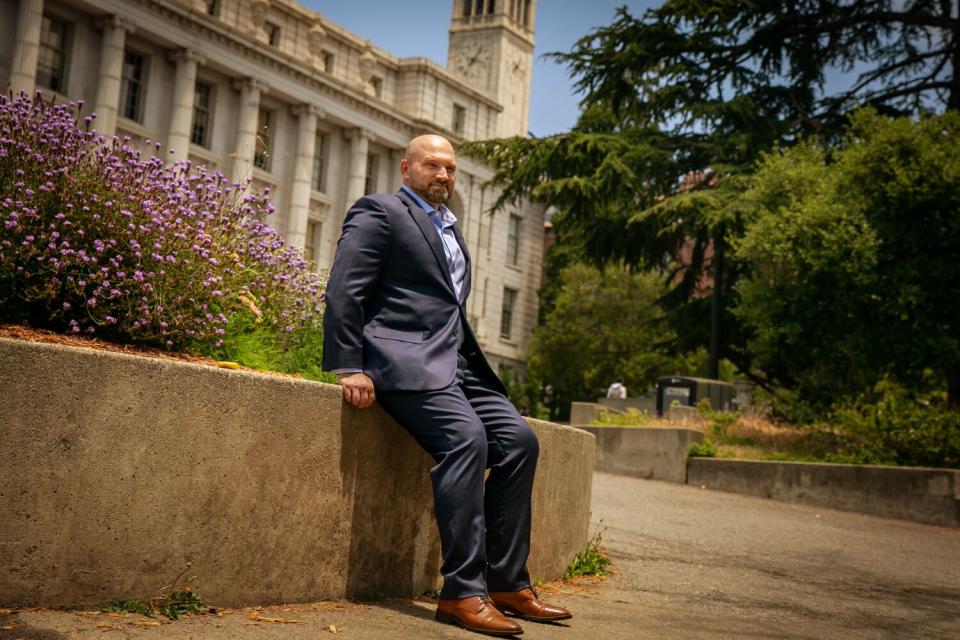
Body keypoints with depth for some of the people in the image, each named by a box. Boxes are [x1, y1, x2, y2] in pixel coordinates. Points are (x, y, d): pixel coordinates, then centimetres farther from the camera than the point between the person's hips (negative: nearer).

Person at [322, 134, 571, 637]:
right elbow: (343, 292, -7)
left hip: (456, 364, 8)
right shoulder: (379, 212, 2)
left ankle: (508, 584, -1)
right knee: (466, 437, -28)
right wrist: (349, 367, -16)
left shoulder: (449, 227, 27)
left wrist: (472, 361, 17)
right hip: (407, 360, -8)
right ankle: (463, 592, -24)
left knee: (519, 439, -6)